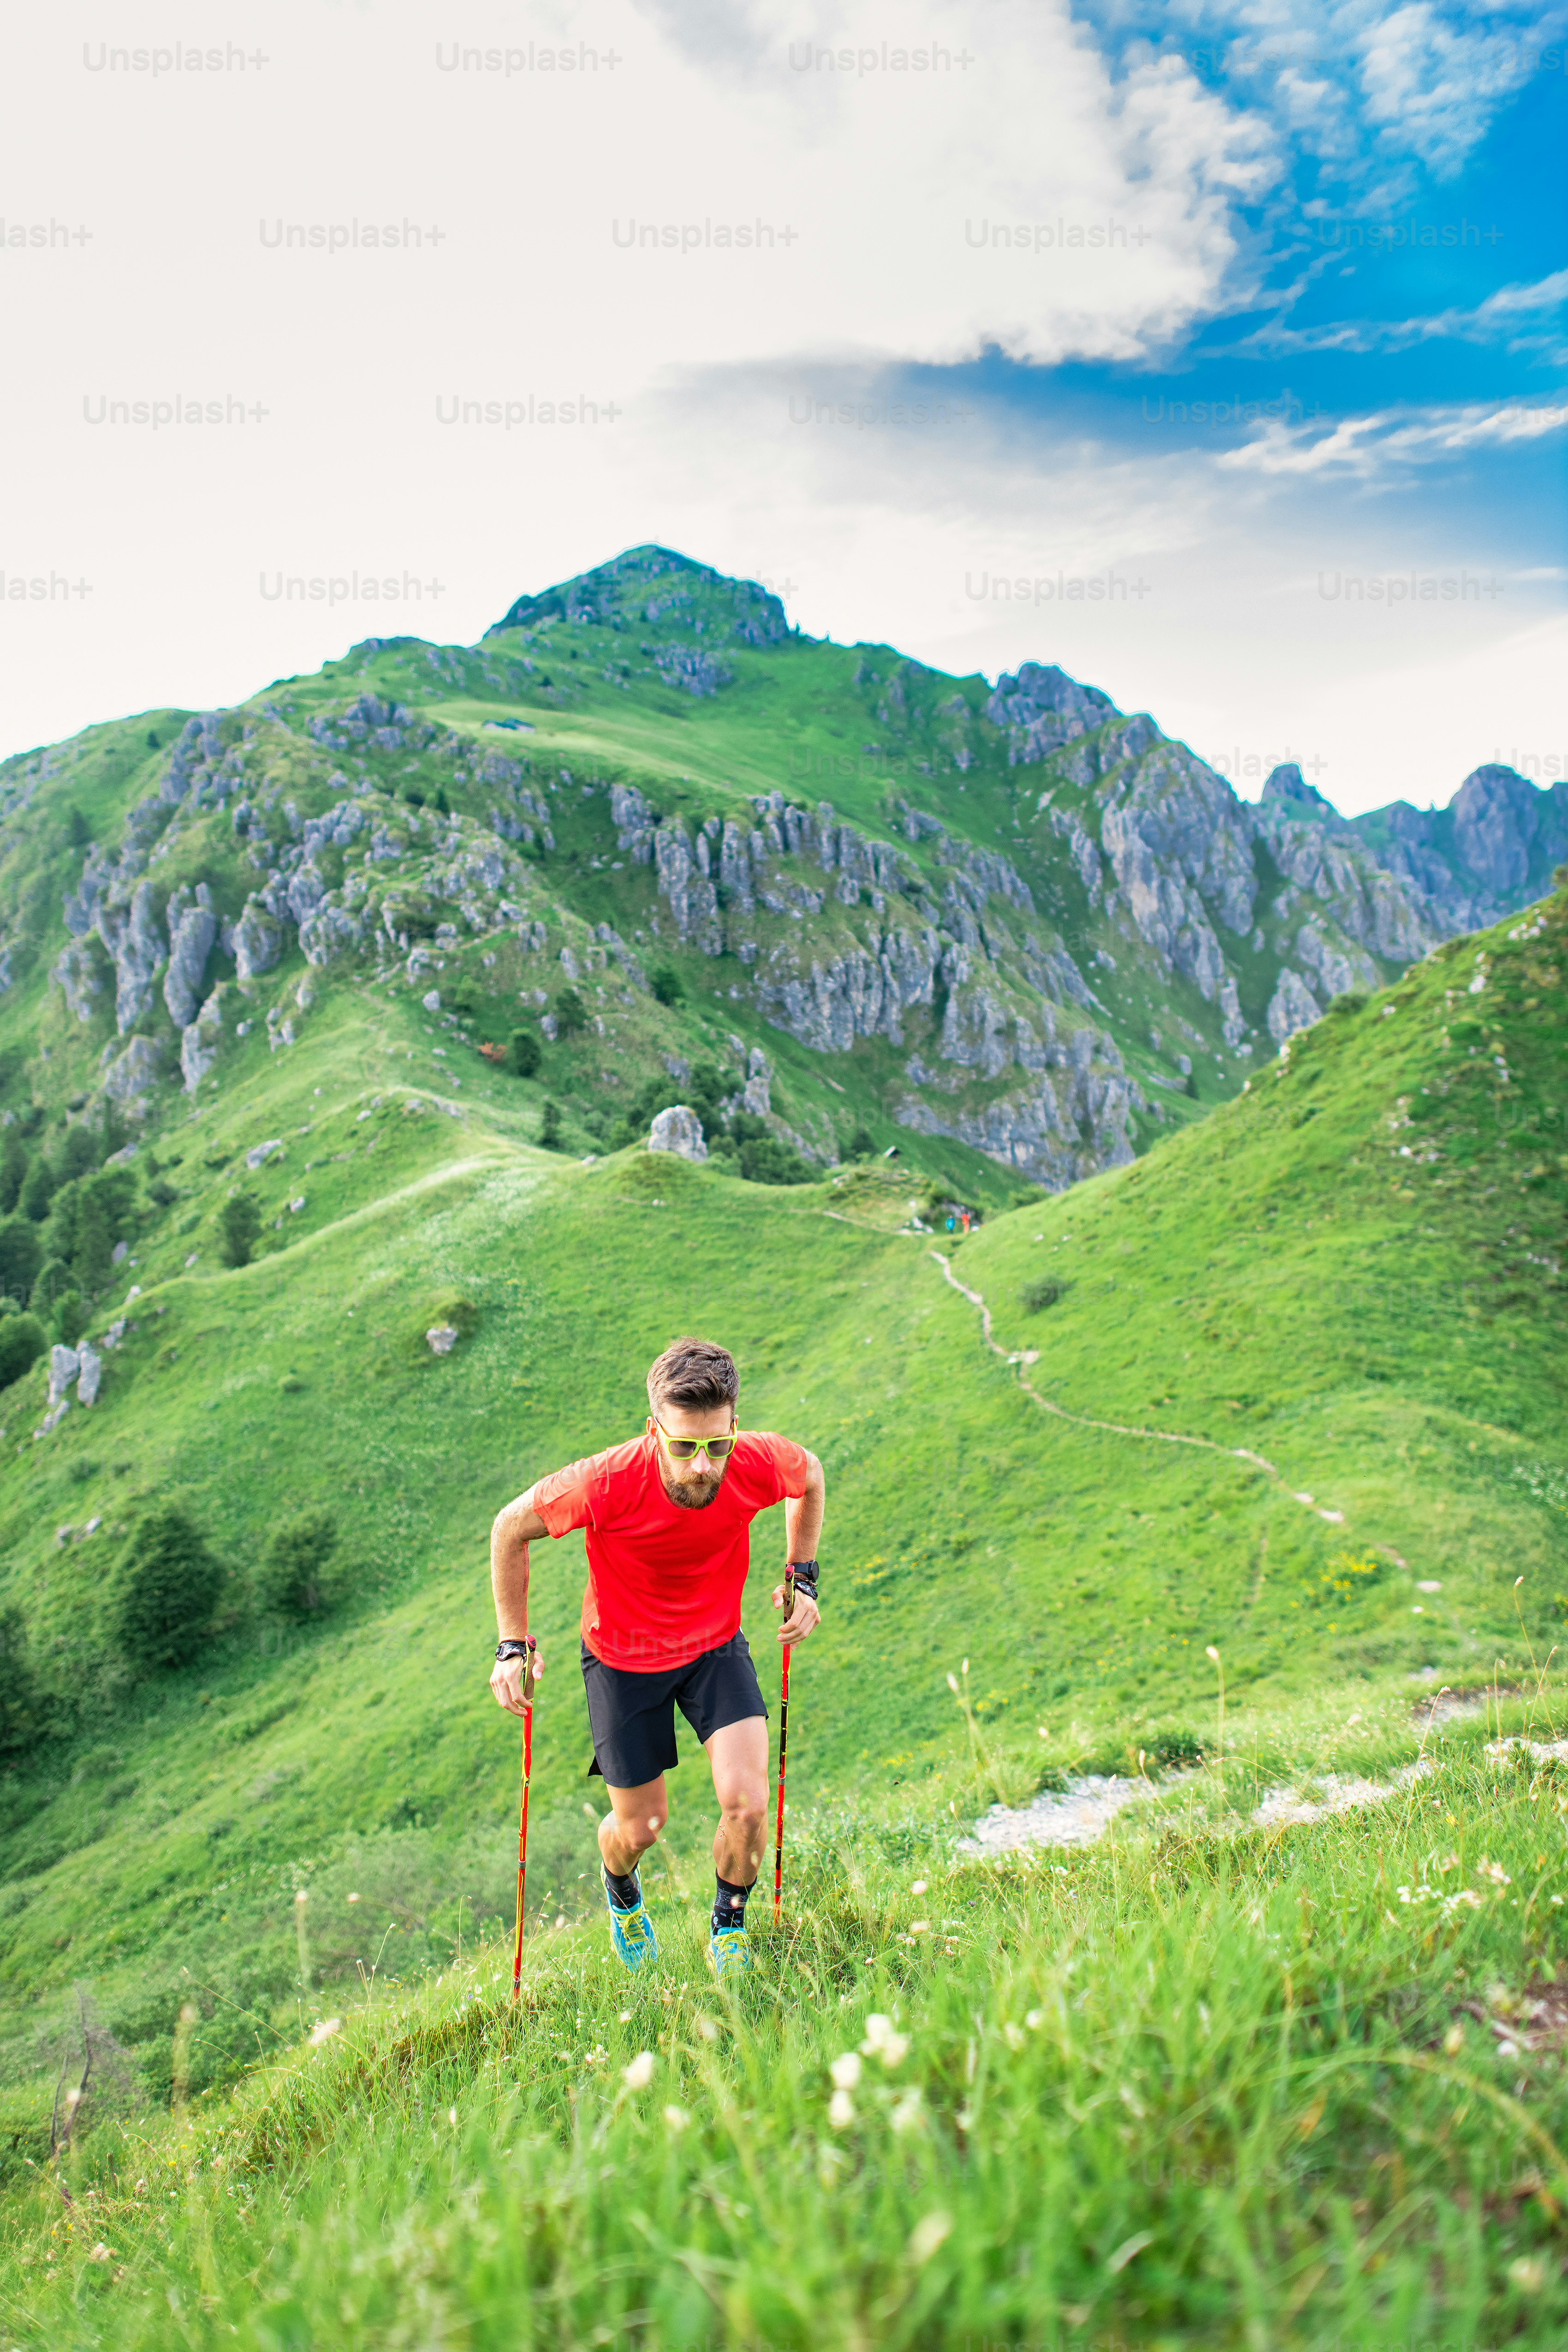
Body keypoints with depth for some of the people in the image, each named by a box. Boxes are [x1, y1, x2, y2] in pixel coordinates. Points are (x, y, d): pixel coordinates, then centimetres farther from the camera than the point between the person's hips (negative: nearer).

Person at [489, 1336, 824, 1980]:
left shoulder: (761, 1464, -29)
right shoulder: (605, 1485, -36)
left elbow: (811, 1478, -1)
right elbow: (510, 1528, -15)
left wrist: (801, 1576, -2)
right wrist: (513, 1645, -11)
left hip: (717, 1647, 2)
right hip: (624, 1660, -1)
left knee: (747, 1805, -13)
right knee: (641, 1826, 10)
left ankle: (729, 1924, 21)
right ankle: (620, 1888, 50)